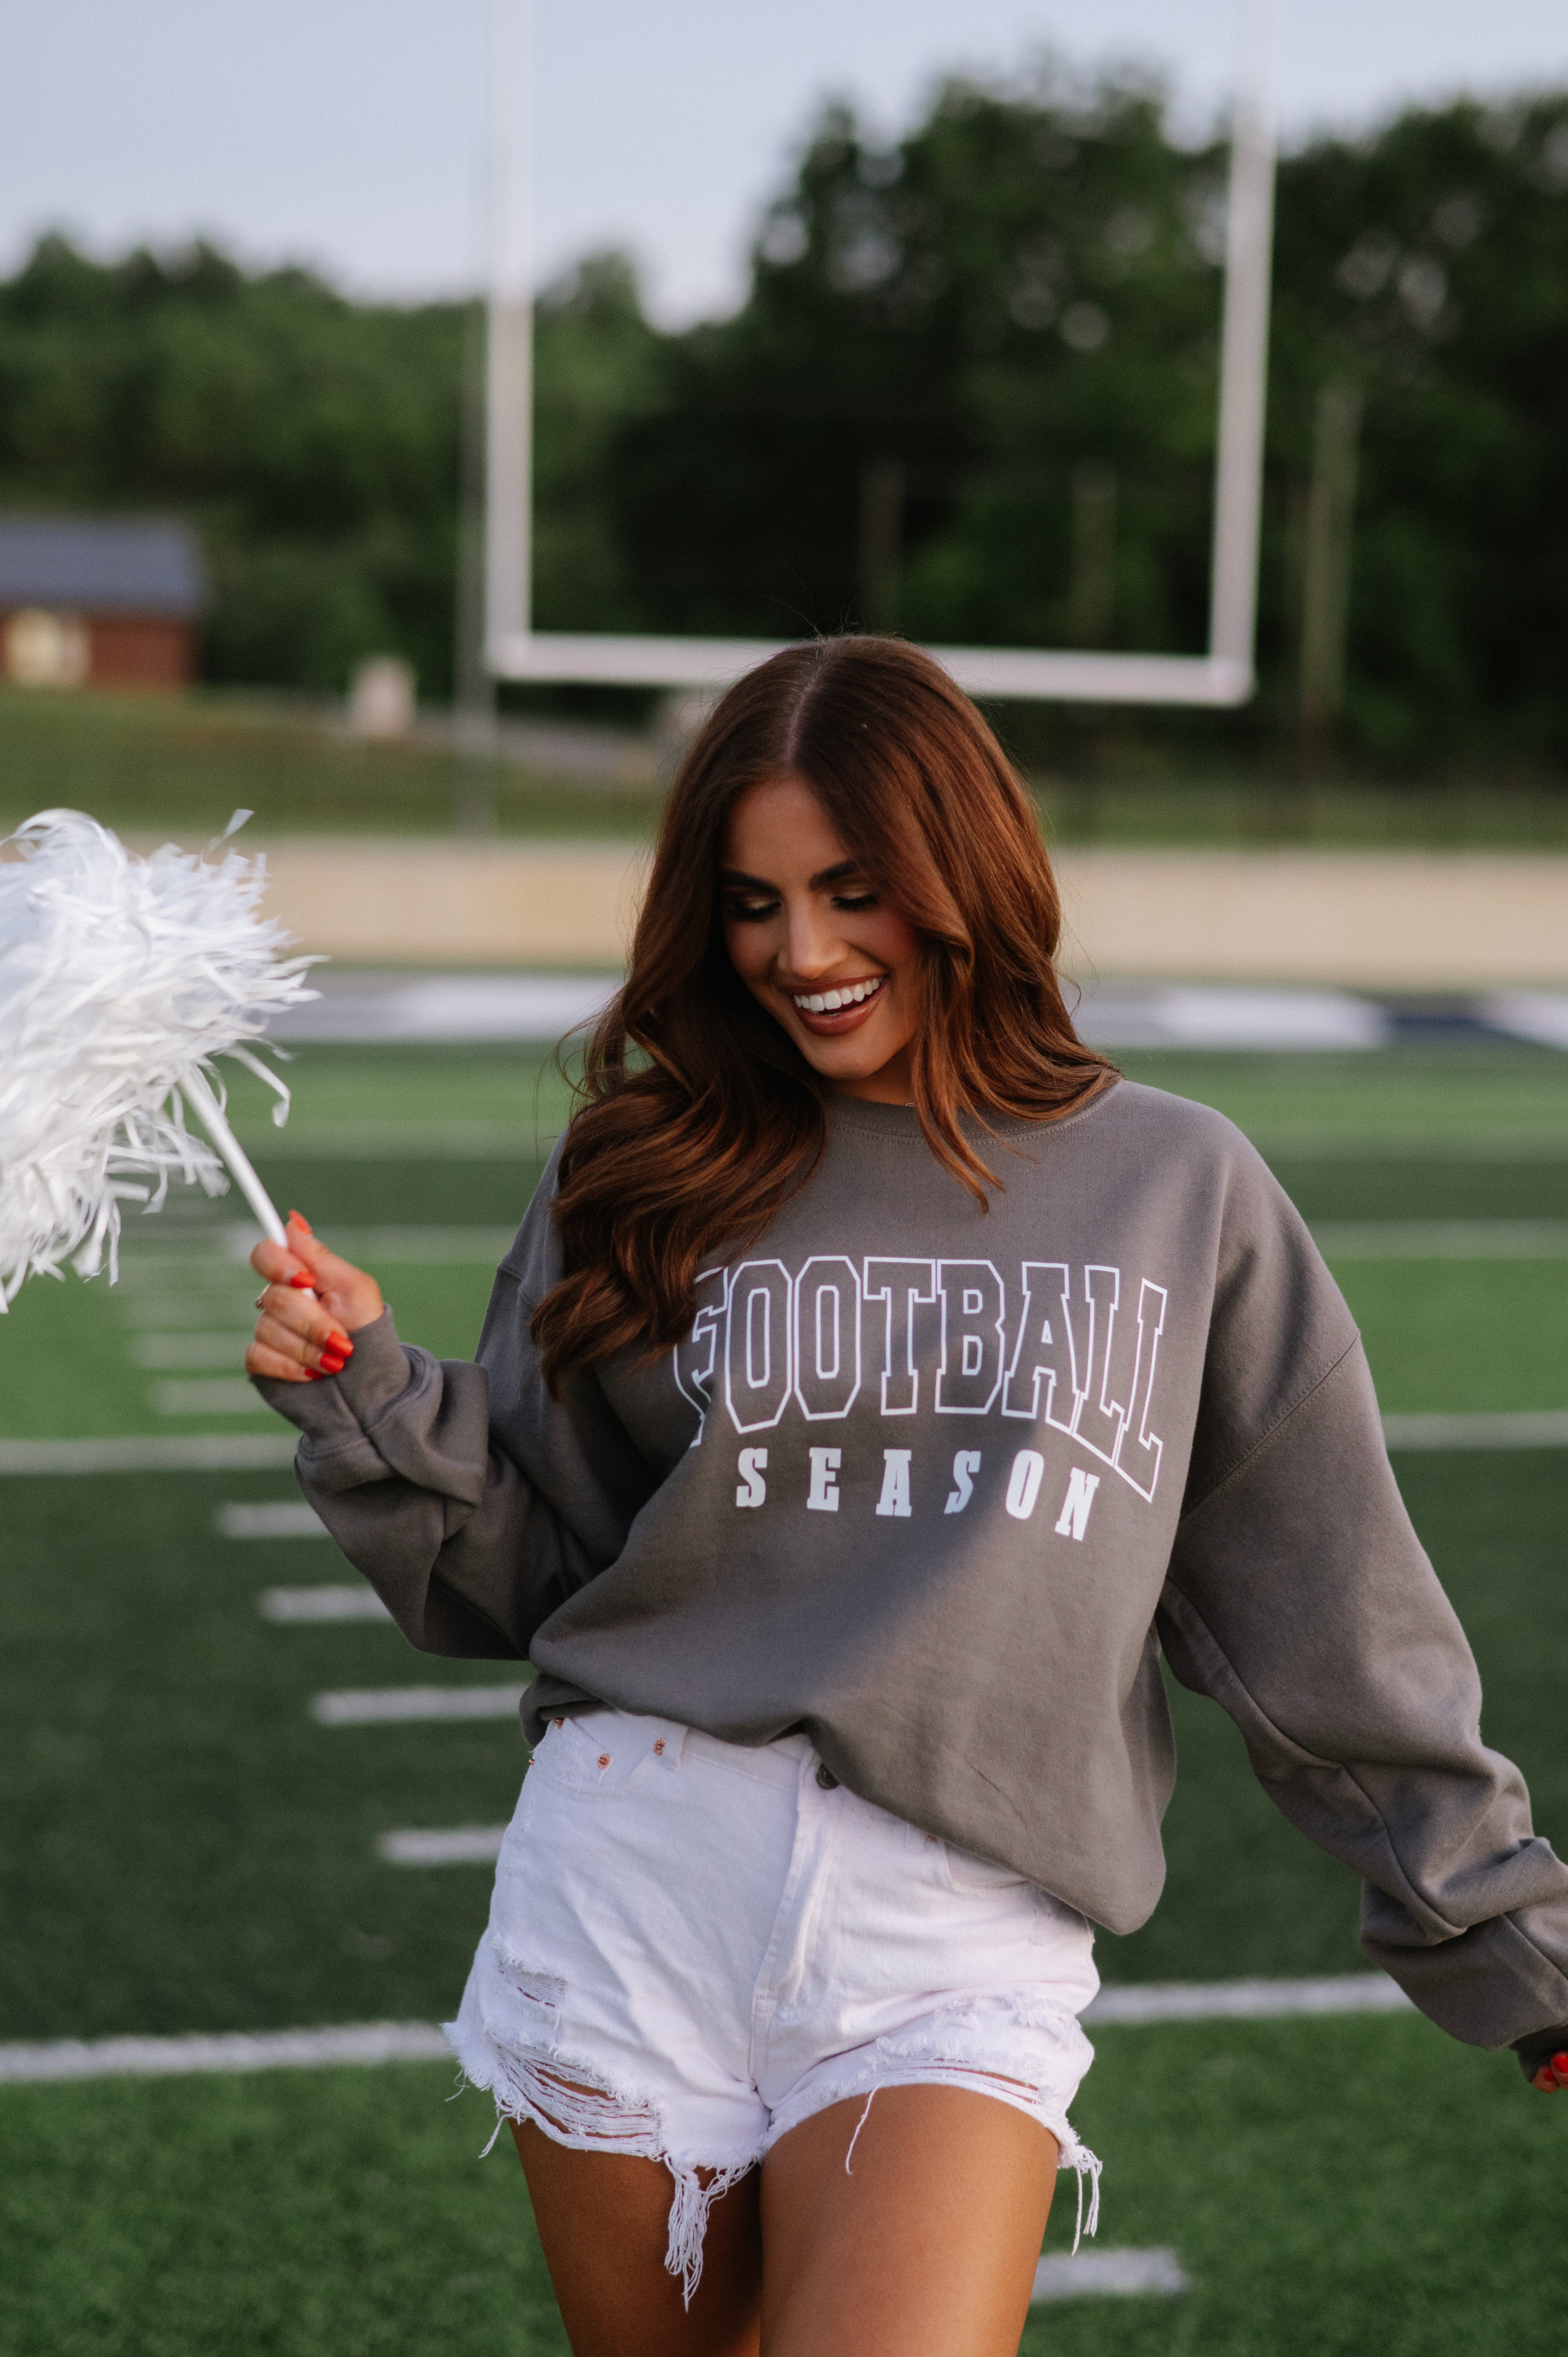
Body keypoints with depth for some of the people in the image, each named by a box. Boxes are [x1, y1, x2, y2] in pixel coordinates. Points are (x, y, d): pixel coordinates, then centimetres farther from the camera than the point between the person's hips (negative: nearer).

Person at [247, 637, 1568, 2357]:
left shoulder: (1181, 1190, 6)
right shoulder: (651, 1173, 7)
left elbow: (1330, 1632, 9)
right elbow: (511, 1580, 10)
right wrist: (365, 1399, -6)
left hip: (966, 1939, -1)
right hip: (635, 1875, 2)